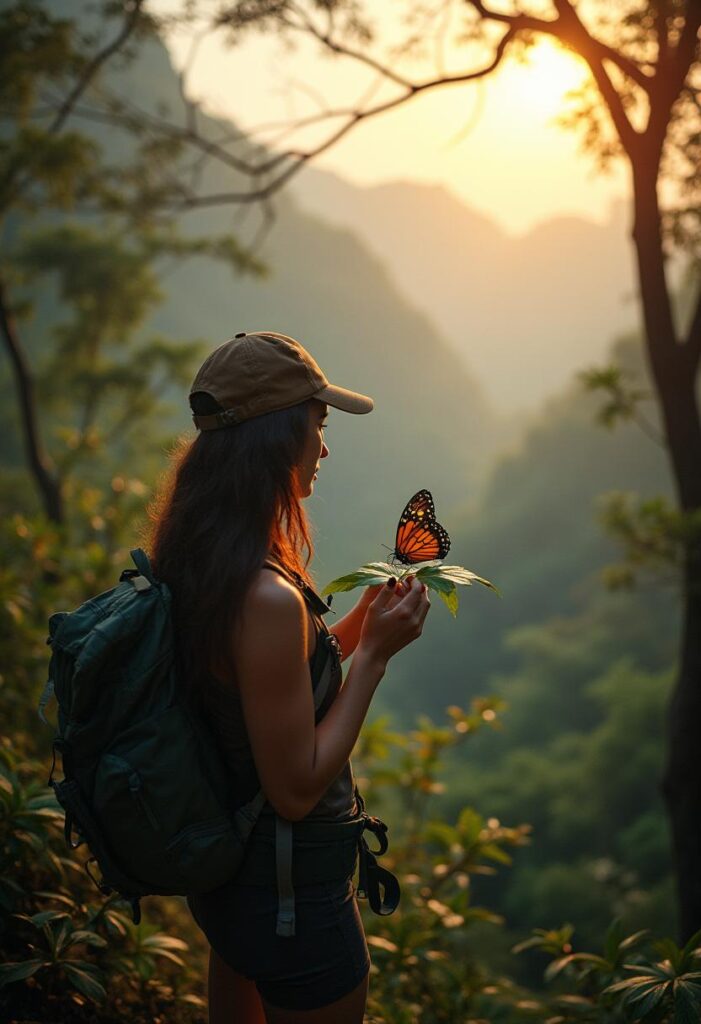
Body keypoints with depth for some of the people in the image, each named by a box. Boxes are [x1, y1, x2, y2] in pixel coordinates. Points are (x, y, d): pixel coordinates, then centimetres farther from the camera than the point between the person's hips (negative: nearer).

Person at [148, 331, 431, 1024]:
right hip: (288, 893, -9)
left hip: (220, 871, 9)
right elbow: (297, 790, -25)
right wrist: (375, 651, -20)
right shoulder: (267, 597, -31)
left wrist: (364, 618, 4)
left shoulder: (194, 563, -3)